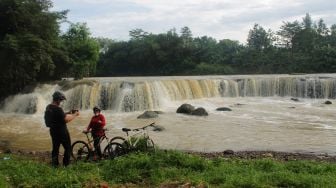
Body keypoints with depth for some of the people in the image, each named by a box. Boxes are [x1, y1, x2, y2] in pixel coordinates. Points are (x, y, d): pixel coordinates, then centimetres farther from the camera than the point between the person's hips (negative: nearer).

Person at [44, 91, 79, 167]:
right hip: (61, 131, -8)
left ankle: (54, 164, 16)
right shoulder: (57, 109, -24)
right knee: (68, 148, 6)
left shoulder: (48, 107, 5)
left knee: (55, 148, 15)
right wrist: (75, 115, -8)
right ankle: (66, 164, 8)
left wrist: (69, 113, 10)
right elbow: (66, 119, -23)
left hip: (53, 131, 8)